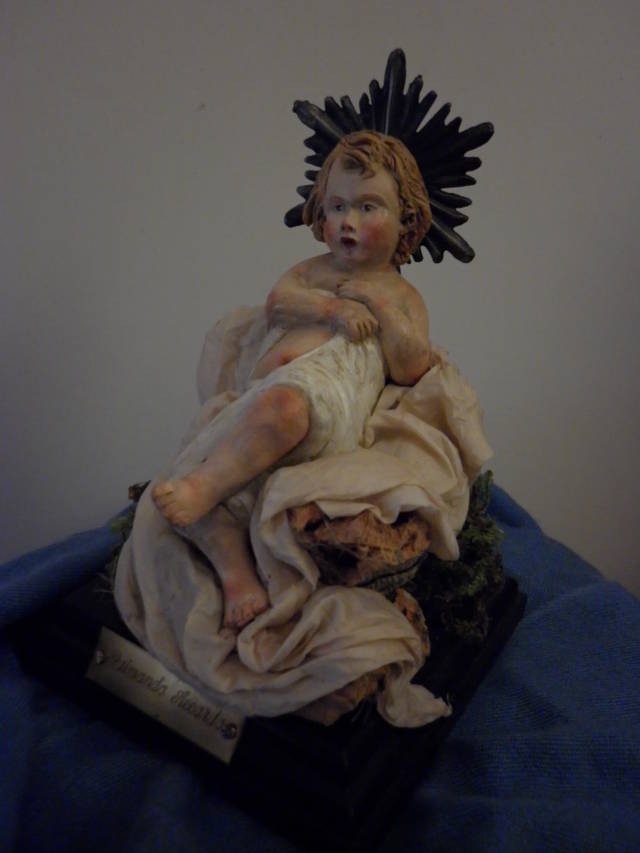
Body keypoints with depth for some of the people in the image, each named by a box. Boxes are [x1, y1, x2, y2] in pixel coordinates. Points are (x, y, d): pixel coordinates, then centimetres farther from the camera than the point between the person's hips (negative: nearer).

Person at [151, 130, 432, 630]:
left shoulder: (402, 295, 21)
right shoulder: (312, 269, 33)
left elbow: (410, 370, 5)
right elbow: (277, 303, 11)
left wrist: (380, 303, 3)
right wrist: (332, 307, -3)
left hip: (328, 394, -5)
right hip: (261, 396, 5)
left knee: (280, 402, -44)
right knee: (182, 487, -14)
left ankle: (206, 486, -32)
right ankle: (238, 574, -9)